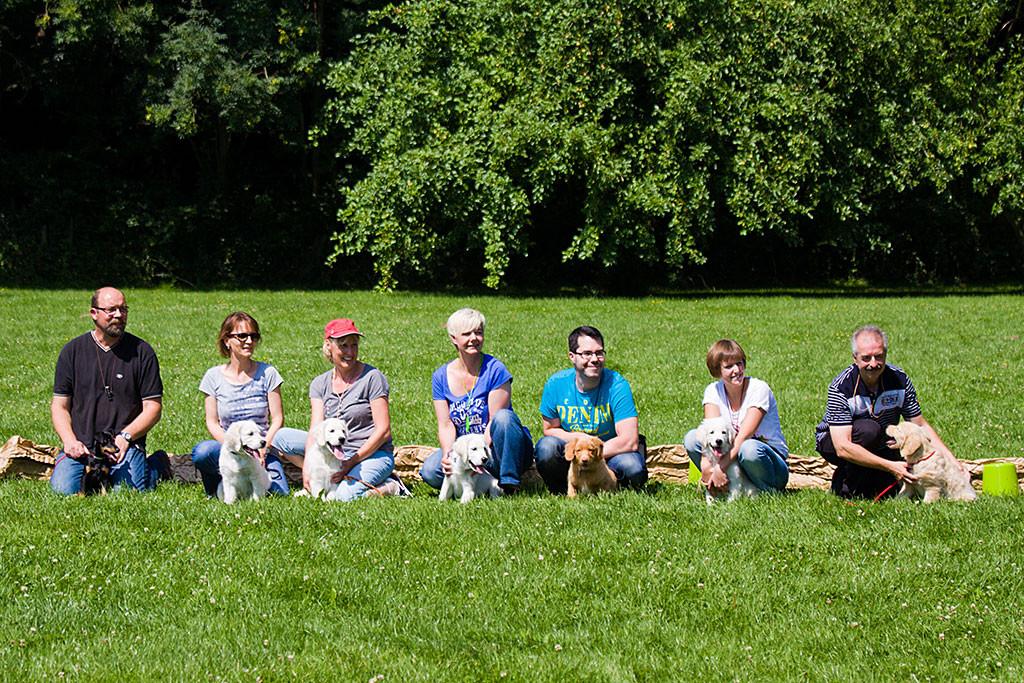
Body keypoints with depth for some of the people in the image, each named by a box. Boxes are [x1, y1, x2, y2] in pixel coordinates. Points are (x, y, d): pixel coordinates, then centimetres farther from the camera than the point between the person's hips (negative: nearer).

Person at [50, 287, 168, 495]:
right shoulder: (73, 351, 8)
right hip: (81, 445, 1)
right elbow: (59, 406, 10)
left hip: (126, 446, -1)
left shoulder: (141, 351, 4)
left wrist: (125, 437, -12)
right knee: (62, 489, -22)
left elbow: (153, 409, 3)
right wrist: (70, 441, -8)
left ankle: (157, 465, 11)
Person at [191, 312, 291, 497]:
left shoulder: (267, 373, 2)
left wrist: (262, 449, -13)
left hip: (264, 452, 1)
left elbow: (277, 419, 1)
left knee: (278, 492, -26)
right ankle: (216, 492, -5)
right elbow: (212, 423, 0)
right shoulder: (214, 376, 1)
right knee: (202, 452, -35)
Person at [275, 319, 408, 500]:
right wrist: (308, 469, -22)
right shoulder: (320, 383, 5)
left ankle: (391, 487, -6)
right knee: (282, 436, -4)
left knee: (344, 495, -33)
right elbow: (315, 430, -5)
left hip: (374, 454, -5)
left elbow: (383, 431, -12)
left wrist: (351, 462, -19)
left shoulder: (371, 377, -9)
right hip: (336, 451, 6)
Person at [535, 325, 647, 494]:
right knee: (547, 446, -29)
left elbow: (630, 441, -20)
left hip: (610, 455, -1)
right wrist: (579, 439, -18)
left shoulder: (616, 384, -15)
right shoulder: (556, 384, -8)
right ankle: (558, 493, -2)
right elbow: (549, 429, 2)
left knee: (633, 467, -33)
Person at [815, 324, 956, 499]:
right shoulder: (840, 388, -28)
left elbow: (921, 426, -3)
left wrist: (950, 458, -16)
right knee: (869, 429, -34)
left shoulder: (899, 379, -15)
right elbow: (842, 448, -34)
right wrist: (890, 466, -39)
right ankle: (845, 489, -15)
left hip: (880, 447, 4)